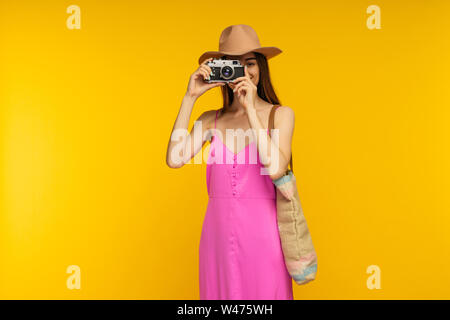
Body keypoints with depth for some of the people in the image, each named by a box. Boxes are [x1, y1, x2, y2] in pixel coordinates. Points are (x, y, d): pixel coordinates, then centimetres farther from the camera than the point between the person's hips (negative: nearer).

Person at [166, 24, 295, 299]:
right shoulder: (211, 119, 4)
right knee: (220, 293, 14)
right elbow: (175, 160, -11)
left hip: (261, 234, -2)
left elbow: (276, 169, -18)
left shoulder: (281, 114, -2)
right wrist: (190, 97, -8)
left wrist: (251, 110, -15)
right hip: (218, 233, 2)